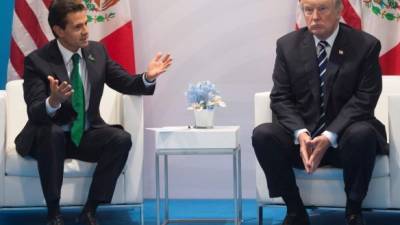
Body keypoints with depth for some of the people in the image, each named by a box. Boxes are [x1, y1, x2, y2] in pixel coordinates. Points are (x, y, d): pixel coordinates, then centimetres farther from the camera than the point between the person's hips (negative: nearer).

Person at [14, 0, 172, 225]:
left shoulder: (97, 51, -1)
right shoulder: (37, 61, -16)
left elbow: (126, 84, 5)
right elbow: (34, 113, -23)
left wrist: (148, 77, -18)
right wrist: (53, 101, -47)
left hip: (86, 135, 4)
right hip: (49, 137, -4)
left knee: (122, 138, -24)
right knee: (50, 132, -38)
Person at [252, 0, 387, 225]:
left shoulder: (365, 45, -5)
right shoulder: (288, 45, 2)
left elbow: (364, 99, -10)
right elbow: (280, 97, 0)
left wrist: (329, 137, -23)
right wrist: (301, 133, -20)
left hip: (344, 137, -2)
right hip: (301, 136, 2)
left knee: (363, 134, -35)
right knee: (262, 134, -25)